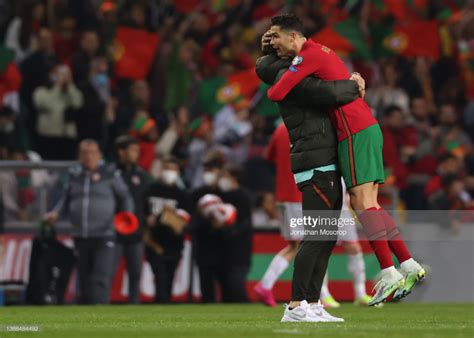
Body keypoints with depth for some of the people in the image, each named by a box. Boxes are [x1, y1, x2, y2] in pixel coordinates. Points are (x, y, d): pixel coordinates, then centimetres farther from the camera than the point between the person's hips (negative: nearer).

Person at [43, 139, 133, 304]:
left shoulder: (110, 175, 1)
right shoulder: (75, 175, 11)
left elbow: (124, 197, 8)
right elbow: (67, 198, 23)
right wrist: (56, 212, 7)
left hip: (104, 236, -4)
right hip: (80, 236, 4)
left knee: (101, 278, -15)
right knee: (83, 280, 9)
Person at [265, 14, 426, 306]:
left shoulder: (307, 56, -11)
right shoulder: (321, 51, 20)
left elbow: (277, 93, -18)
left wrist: (270, 90, 4)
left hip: (354, 132, -10)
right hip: (368, 127, 10)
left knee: (363, 203, -10)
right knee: (368, 204, 9)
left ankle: (389, 274, -12)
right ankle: (409, 265, 7)